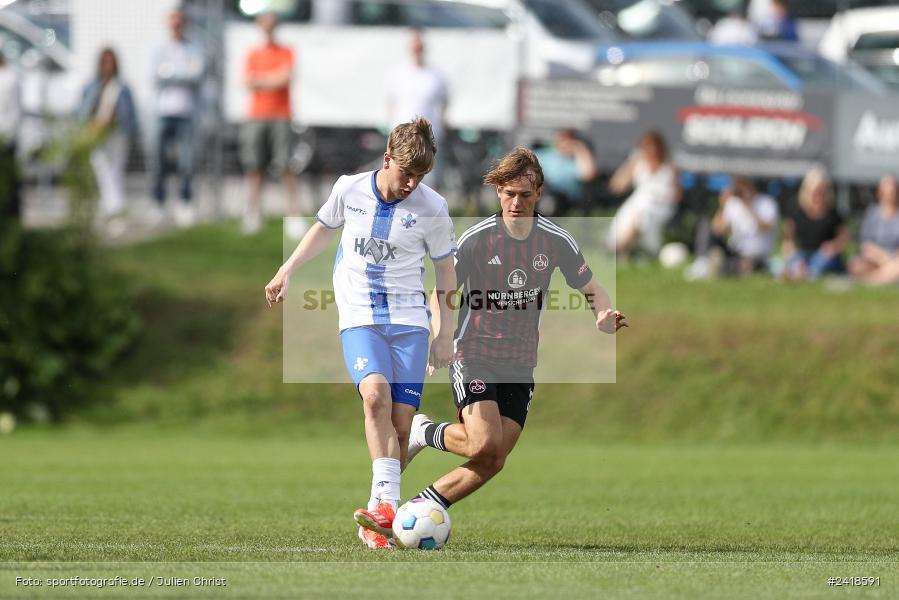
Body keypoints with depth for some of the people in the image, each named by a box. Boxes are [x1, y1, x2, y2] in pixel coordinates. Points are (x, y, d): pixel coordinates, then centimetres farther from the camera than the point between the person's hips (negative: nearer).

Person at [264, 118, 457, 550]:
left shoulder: (431, 207, -3)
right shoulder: (350, 190, 0)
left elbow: (445, 270, 9)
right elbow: (324, 229, 21)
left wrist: (445, 335, 9)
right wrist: (287, 271, 20)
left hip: (409, 320, 1)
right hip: (359, 317, 0)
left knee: (401, 421, -8)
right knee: (375, 392, -28)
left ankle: (378, 518, 5)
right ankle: (386, 503, -34)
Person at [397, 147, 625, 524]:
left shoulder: (556, 241, -1)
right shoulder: (475, 240, -8)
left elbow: (591, 289, 8)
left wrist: (604, 317, -15)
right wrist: (438, 339, -14)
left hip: (521, 365, 4)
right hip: (474, 354, -4)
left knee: (493, 463, -3)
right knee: (485, 443, -23)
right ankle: (423, 432, 6)